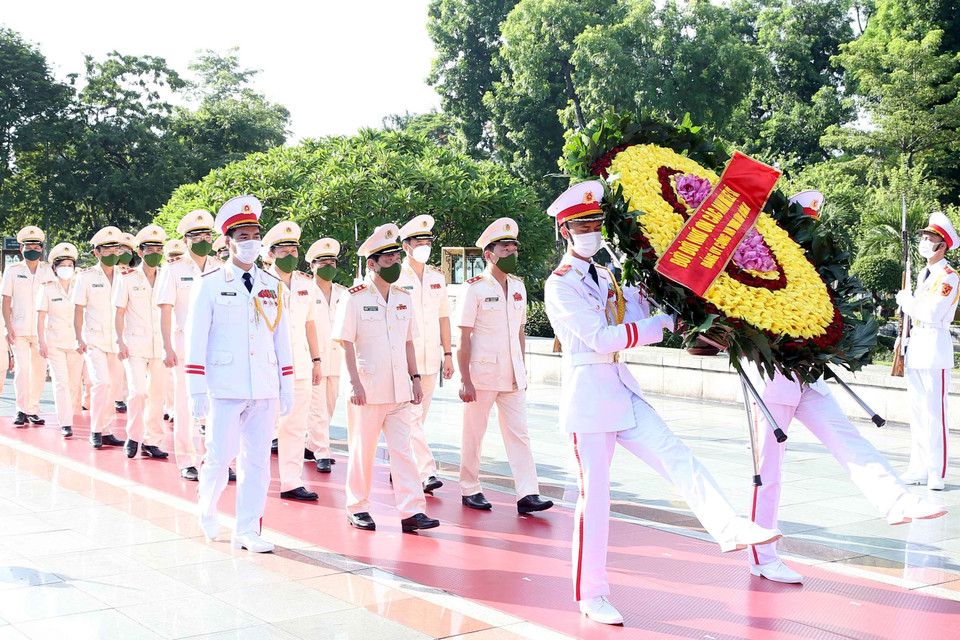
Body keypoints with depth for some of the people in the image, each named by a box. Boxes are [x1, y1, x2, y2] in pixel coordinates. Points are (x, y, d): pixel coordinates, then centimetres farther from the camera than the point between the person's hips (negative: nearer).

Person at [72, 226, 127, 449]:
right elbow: (78, 311, 2)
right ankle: (96, 431, -6)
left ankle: (107, 432, 13)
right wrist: (79, 339, -6)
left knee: (115, 386, 3)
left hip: (117, 340, 3)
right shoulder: (86, 276, 1)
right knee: (102, 382, -16)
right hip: (94, 339, -3)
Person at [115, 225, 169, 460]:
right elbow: (119, 312, 2)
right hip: (134, 345, -3)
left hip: (159, 346, 3)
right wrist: (120, 342, -6)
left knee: (156, 394, 4)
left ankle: (151, 442, 13)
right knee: (137, 390, -13)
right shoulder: (127, 278, 2)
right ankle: (132, 437, 4)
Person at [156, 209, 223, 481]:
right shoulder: (173, 269, 2)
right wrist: (168, 348, -9)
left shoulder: (222, 269, 10)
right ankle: (187, 462, 10)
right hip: (185, 344, -2)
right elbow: (165, 310, -1)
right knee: (186, 404, 2)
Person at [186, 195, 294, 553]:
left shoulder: (273, 286, 10)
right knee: (220, 456, -1)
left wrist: (287, 389, 10)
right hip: (225, 389, -3)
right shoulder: (210, 285, 0)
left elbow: (282, 339, 13)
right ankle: (207, 508, 29)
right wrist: (196, 392, -7)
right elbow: (196, 341, -2)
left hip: (264, 390, 4)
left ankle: (247, 532, 13)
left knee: (258, 460, 4)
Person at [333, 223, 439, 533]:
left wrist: (415, 378, 10)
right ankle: (358, 508, 18)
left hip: (399, 388, 5)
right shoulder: (354, 298, -5)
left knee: (402, 448, 1)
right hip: (367, 388, -4)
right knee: (363, 450, 5)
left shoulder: (403, 297, 11)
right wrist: (355, 382, -14)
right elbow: (347, 343, -8)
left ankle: (412, 511, -1)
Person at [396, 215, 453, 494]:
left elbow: (444, 317, 15)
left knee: (418, 418, 9)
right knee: (411, 417, -10)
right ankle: (427, 472, -12)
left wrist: (448, 353, 12)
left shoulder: (437, 277, 13)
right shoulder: (395, 277, -3)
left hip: (430, 360, 5)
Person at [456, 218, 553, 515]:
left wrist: (521, 370, 14)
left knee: (519, 434, 0)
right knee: (474, 435, 6)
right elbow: (463, 338, -9)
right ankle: (470, 490, 19)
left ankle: (527, 495, 0)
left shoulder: (518, 286, 10)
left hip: (512, 376, 5)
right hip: (481, 373, -5)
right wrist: (465, 380, -14)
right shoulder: (474, 288, -8)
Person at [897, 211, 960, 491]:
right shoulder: (924, 273, 18)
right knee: (917, 411, 10)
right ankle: (918, 469, 16)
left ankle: (937, 473, -5)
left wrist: (907, 301, -7)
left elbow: (931, 313, -21)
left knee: (934, 412, -9)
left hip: (935, 347, -9)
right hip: (915, 346, 9)